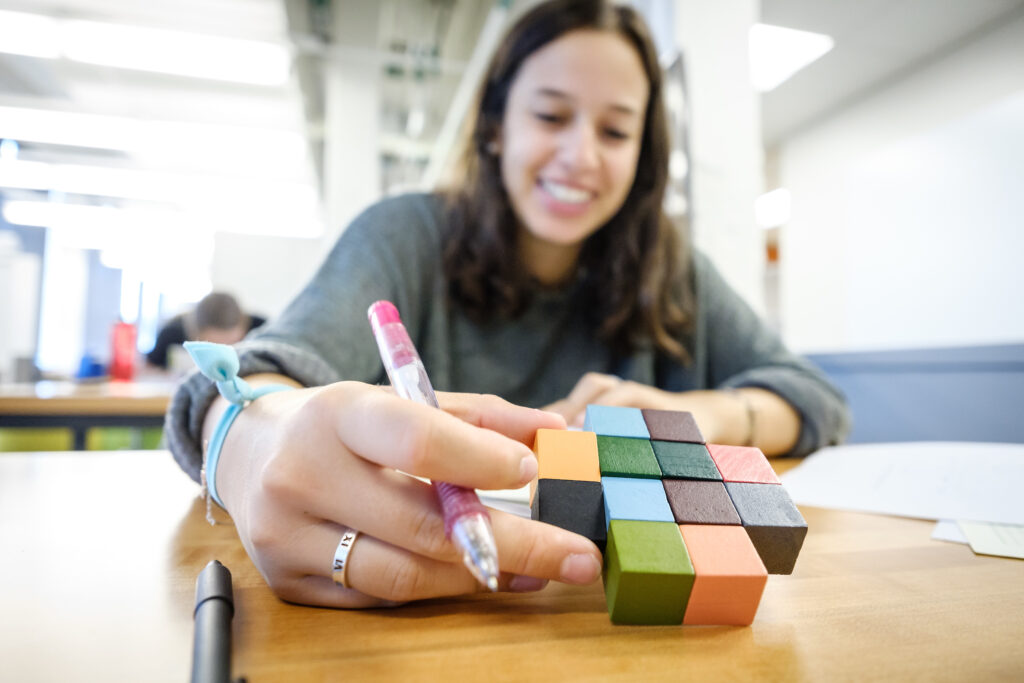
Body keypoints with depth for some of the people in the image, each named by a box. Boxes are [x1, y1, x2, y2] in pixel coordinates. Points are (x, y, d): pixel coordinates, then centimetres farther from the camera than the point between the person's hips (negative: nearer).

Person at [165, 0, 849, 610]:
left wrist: (695, 414, -13)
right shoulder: (407, 236, -4)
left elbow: (819, 398, 8)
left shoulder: (666, 265, 5)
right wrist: (259, 434, -46)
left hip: (632, 612, 6)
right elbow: (283, 363, -22)